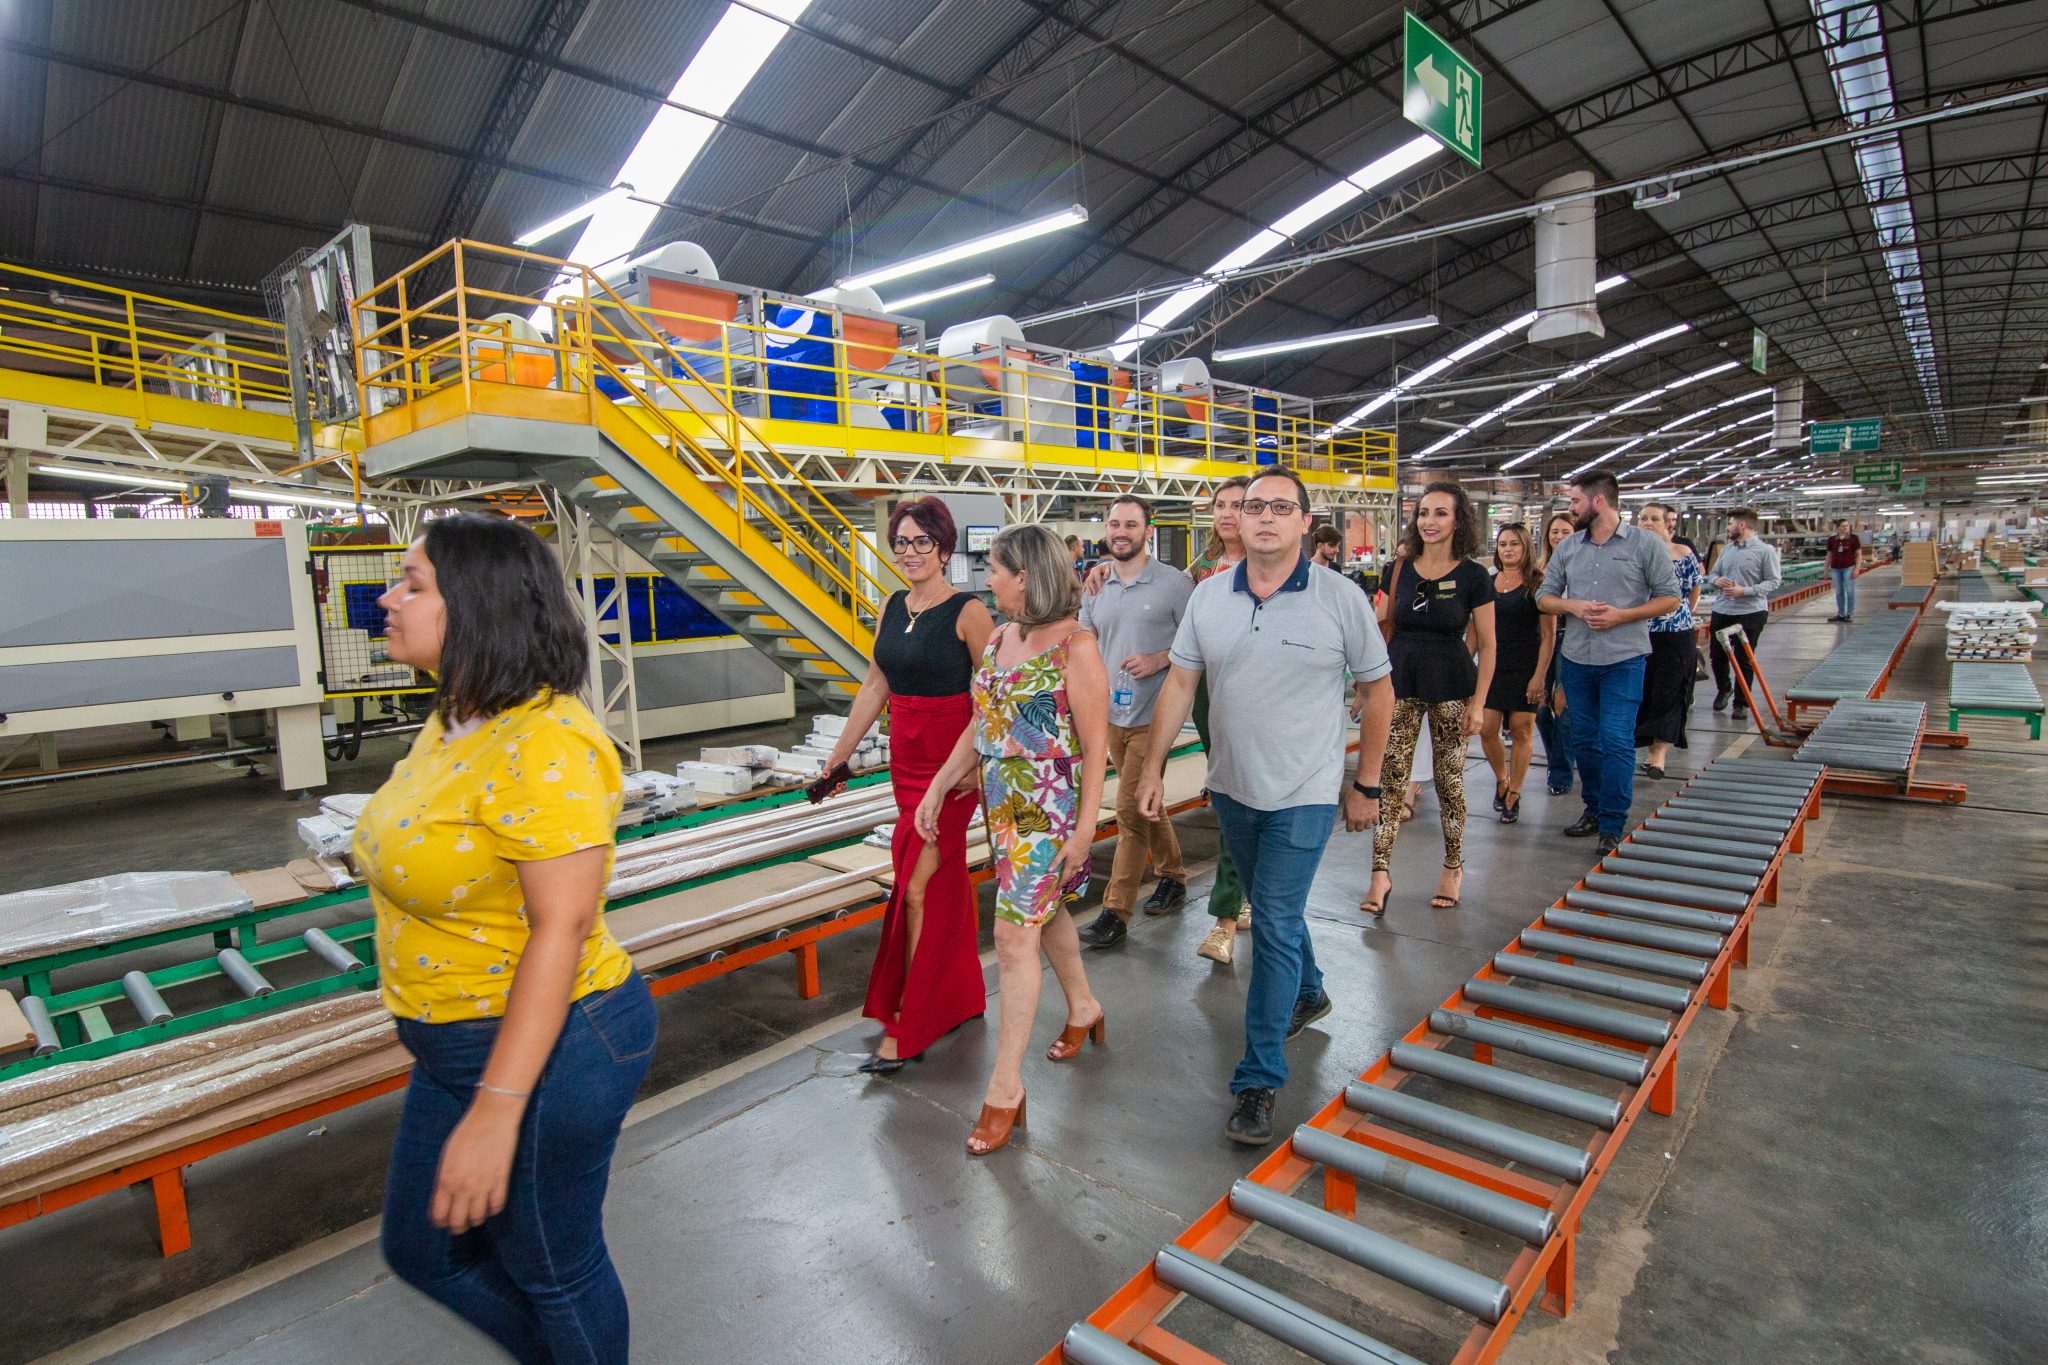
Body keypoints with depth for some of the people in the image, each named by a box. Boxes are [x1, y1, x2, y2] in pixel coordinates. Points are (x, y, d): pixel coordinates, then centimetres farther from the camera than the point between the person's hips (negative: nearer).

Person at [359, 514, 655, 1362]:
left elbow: (561, 928, -28)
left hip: (545, 1050, -10)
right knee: (422, 1250, 25)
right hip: (457, 1043, 10)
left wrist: (496, 1111, -26)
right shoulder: (456, 721, 4)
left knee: (555, 1269, 14)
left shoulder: (544, 743, -26)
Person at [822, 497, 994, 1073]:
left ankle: (905, 1028, 4)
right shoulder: (890, 608, 8)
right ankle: (959, 999, 31)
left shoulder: (968, 612, -12)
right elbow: (875, 685, 14)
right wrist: (840, 753, 14)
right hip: (906, 758, 7)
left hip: (953, 761, -7)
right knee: (945, 878, 16)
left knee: (919, 885, -6)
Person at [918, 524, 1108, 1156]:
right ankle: (1083, 1008, 46)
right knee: (1043, 910, 22)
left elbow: (1095, 745, -14)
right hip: (1003, 804, 8)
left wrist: (1085, 826, -16)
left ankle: (1005, 1084, 7)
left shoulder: (1075, 645, -16)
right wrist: (937, 789, 11)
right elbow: (978, 726, 13)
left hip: (1050, 808, -8)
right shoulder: (998, 638, 7)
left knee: (1015, 934, -6)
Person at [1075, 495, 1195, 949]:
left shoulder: (1174, 583, -8)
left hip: (1152, 717, -6)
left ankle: (1115, 912, 1)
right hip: (1111, 715, 6)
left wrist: (1160, 659, -21)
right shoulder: (1096, 588, 8)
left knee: (1130, 810, -8)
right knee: (1145, 805, 18)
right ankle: (1173, 878, 38)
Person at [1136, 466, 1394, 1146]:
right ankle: (1307, 994, 49)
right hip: (1231, 787, 5)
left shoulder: (1341, 598, -10)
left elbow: (1377, 692, -2)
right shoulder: (1208, 596, -1)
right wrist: (1153, 769, 1)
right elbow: (1179, 684, 3)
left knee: (1276, 924, -5)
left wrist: (1366, 784, -1)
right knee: (1273, 908, 22)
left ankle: (1259, 1078, 7)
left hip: (1303, 795, -4)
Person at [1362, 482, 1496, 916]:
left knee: (1449, 781, 7)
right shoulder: (1401, 570, 4)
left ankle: (1453, 869, 24)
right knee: (1390, 777, -1)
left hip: (1450, 687, -2)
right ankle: (1381, 873, 4)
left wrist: (1478, 702, -8)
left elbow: (1487, 644, -3)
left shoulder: (1472, 575, -4)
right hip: (1400, 682, 2)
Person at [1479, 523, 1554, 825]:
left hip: (1525, 669, -3)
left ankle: (1513, 795, 15)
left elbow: (1548, 636, -6)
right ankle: (1501, 780, 25)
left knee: (1522, 732, 1)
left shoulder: (1537, 585, -4)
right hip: (1493, 667, 3)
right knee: (1487, 730, -1)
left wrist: (1539, 676, -13)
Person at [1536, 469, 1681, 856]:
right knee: (1584, 740, 13)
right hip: (1576, 658, 5)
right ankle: (1594, 809, 29)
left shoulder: (1645, 544, -3)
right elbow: (1544, 596, 10)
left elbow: (1669, 598, -3)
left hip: (1624, 660, -5)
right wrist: (1573, 606, -10)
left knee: (1617, 742, -8)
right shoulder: (1568, 546, 8)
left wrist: (1621, 615, -16)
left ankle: (1613, 827, 1)